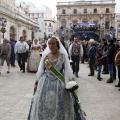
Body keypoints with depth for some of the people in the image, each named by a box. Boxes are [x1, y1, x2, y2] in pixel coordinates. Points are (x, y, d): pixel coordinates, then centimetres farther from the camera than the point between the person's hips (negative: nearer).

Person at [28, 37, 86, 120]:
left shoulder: (63, 55, -6)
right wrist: (36, 83, 7)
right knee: (43, 105, 7)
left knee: (59, 107, 1)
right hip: (45, 83, 3)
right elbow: (40, 70, 8)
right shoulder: (45, 55, 3)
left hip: (59, 82, -3)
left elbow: (67, 71, -7)